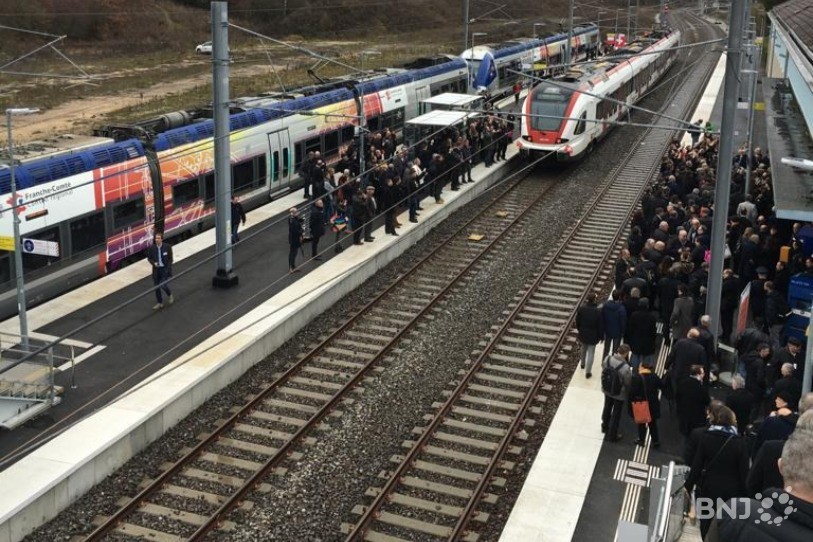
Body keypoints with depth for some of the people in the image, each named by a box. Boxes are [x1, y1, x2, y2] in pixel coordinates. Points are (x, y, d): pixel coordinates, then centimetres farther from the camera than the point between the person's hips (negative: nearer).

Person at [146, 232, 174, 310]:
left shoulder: (167, 247, -11)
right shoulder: (151, 248, -7)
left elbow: (170, 259, -4)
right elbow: (149, 258, 5)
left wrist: (168, 270, -13)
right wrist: (153, 263, -15)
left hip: (165, 269, -3)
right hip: (156, 269, 3)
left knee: (163, 285, -11)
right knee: (156, 287, 10)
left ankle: (170, 295, 22)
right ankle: (160, 303, 26)